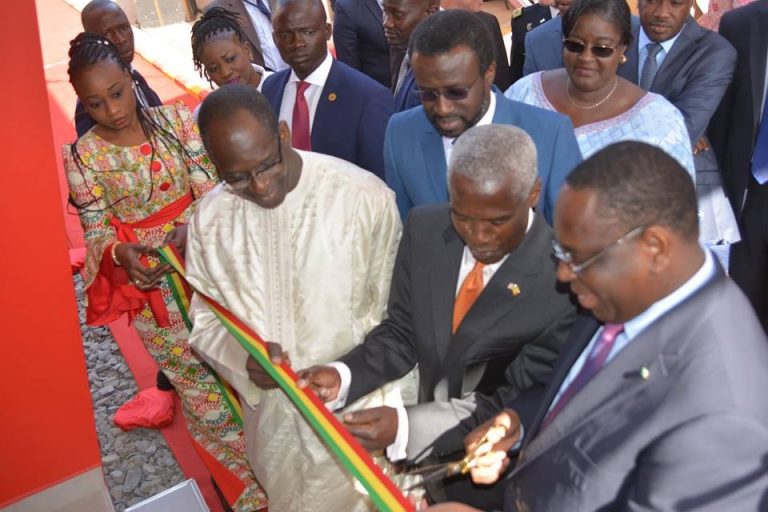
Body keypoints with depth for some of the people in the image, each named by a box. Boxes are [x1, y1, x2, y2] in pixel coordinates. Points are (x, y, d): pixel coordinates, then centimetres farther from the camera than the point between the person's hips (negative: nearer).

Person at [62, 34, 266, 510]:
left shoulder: (176, 119, -4)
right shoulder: (84, 157, -6)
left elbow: (209, 186, -9)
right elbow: (96, 229, -3)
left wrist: (194, 226, -28)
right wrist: (122, 254, -24)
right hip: (150, 284, 0)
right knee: (199, 387, 10)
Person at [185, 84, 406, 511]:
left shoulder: (366, 197, -19)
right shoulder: (211, 218, -6)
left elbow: (391, 313, -8)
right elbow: (206, 321, 3)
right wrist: (244, 356, -16)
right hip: (272, 418, 4)